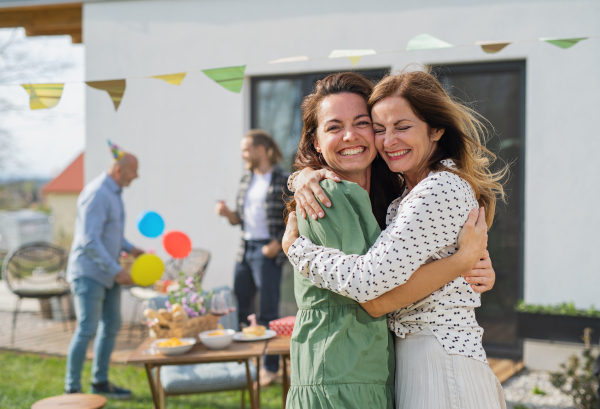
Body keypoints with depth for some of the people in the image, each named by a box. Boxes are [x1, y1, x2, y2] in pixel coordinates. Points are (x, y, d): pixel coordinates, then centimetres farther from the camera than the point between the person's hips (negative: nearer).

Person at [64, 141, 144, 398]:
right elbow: (90, 241, -25)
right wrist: (117, 271, -24)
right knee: (87, 329, -8)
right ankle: (71, 390, 1)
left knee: (112, 326, 12)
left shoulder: (113, 192, 11)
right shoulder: (96, 194, -20)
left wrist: (129, 249, 8)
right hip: (89, 271, -10)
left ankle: (100, 382, 23)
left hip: (107, 272, 10)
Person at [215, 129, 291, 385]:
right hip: (245, 249, 7)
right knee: (239, 307, 8)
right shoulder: (246, 179, 13)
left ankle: (271, 368, 8)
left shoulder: (283, 181, -7)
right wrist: (227, 213, -3)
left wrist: (277, 244, -15)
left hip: (267, 251, -7)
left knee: (268, 311, -2)